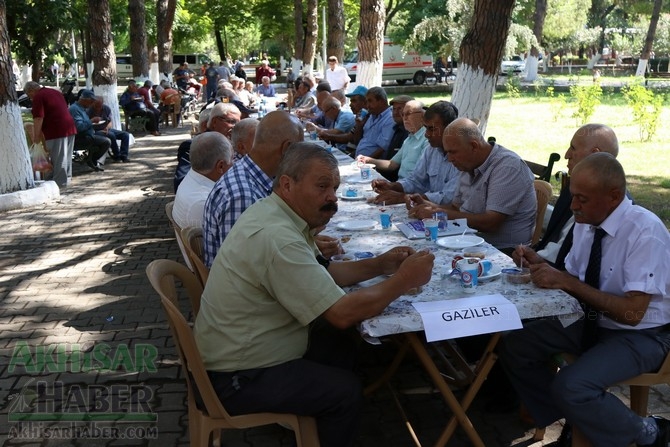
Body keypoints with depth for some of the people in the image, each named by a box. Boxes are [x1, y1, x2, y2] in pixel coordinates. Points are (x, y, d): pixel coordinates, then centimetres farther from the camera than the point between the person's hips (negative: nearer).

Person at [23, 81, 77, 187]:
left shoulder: (38, 97, -6)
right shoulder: (56, 92, 21)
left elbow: (38, 118, -14)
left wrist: (36, 135, -8)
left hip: (57, 131, -9)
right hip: (70, 127, 9)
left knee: (58, 158, -4)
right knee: (66, 156, 15)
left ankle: (60, 181, -1)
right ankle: (67, 178, 22)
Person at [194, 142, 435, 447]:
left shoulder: (273, 213, 1)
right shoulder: (278, 238, -30)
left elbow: (321, 273, 11)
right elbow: (342, 314, -29)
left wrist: (378, 265, -1)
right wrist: (403, 281, -17)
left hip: (235, 350, 9)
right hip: (236, 379, -9)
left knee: (339, 346, 13)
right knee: (347, 392, -4)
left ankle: (318, 421, 31)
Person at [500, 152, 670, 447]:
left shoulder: (646, 231, -25)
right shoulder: (586, 222, -4)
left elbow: (632, 312, -28)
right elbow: (574, 280, 5)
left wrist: (567, 282, -30)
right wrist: (546, 269, -15)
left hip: (638, 335, -7)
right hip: (591, 321, 7)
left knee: (571, 386, -29)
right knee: (515, 346, -7)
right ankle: (572, 423, 11)